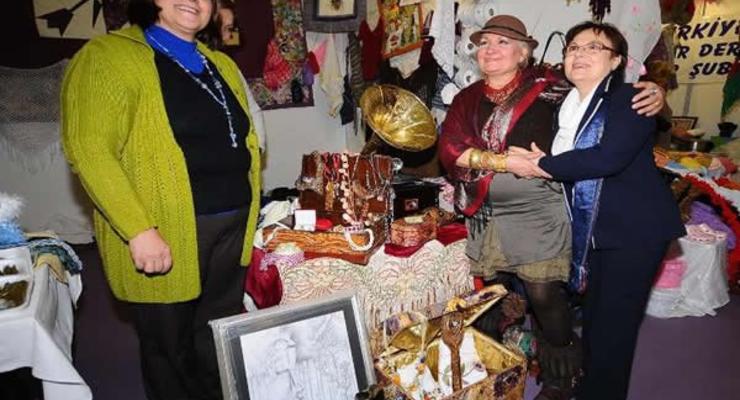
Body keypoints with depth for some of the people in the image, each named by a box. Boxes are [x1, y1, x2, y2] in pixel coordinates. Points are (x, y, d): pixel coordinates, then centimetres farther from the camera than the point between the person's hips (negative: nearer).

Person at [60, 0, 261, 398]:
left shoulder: (222, 65, 15)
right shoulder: (107, 56, -7)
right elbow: (89, 149, -16)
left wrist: (245, 211, 12)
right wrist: (139, 229, -23)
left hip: (232, 226, 6)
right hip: (165, 234, -6)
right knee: (169, 346, 12)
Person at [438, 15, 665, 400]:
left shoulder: (545, 88, -1)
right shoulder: (466, 99, 9)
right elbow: (449, 148, -3)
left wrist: (651, 97, -17)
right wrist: (496, 160, -15)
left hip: (537, 213, -4)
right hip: (486, 215, 4)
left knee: (544, 294, -2)